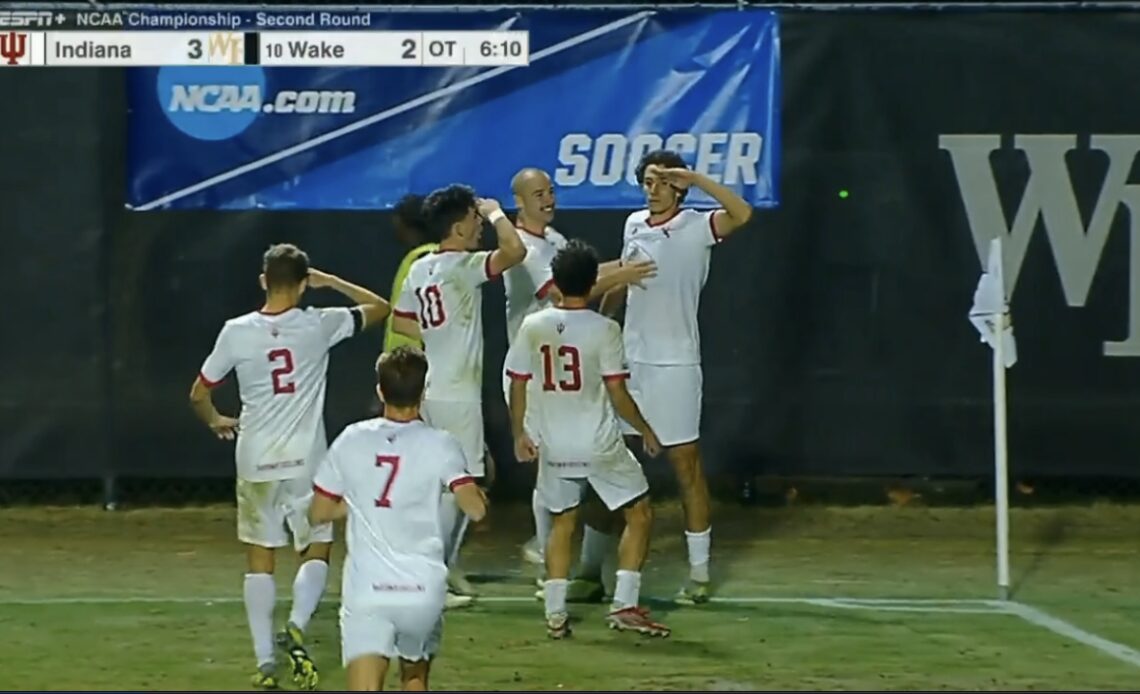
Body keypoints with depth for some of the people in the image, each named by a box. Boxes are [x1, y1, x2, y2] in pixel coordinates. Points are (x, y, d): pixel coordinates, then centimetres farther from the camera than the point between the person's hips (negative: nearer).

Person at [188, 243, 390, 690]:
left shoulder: (236, 332, -6)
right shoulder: (318, 325, -6)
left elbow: (198, 394, 3)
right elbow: (379, 307, 9)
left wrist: (216, 421, 24)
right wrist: (329, 281, 14)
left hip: (256, 461, 1)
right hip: (305, 460, -1)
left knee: (259, 559, 9)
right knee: (317, 550, 12)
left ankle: (265, 662, 5)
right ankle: (296, 627, -13)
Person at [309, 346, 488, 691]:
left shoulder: (352, 441, 3)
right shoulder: (439, 445, -2)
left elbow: (318, 513, 11)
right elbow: (475, 507, -12)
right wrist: (480, 494, 10)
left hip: (366, 589, -1)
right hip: (423, 590, 1)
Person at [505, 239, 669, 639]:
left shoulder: (533, 326, -2)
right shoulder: (604, 330, -12)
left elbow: (517, 385, 3)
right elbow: (617, 392, -12)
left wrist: (518, 433, 16)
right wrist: (645, 430, 3)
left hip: (553, 445, 4)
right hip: (599, 443, -4)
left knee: (562, 522, 18)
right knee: (639, 514, 10)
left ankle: (555, 613, 12)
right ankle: (624, 604, 0)